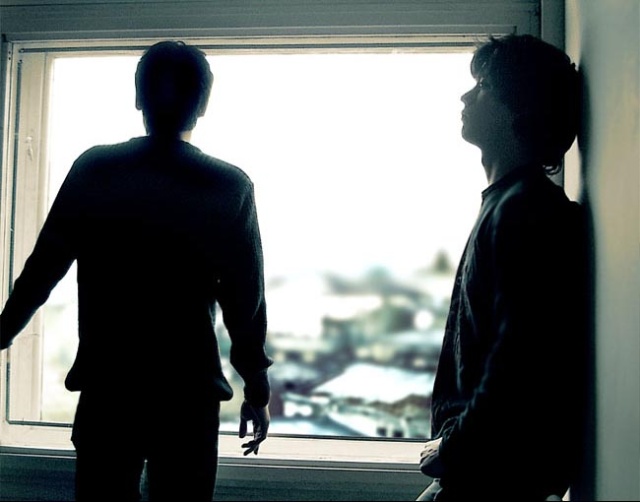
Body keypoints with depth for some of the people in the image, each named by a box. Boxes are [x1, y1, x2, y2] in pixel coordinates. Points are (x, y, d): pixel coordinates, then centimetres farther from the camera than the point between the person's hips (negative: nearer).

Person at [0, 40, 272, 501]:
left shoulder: (94, 170, -1)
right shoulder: (230, 187, -4)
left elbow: (42, 267, 4)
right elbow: (245, 299, -4)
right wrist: (258, 389, 5)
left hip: (107, 384, 1)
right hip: (189, 389, -1)